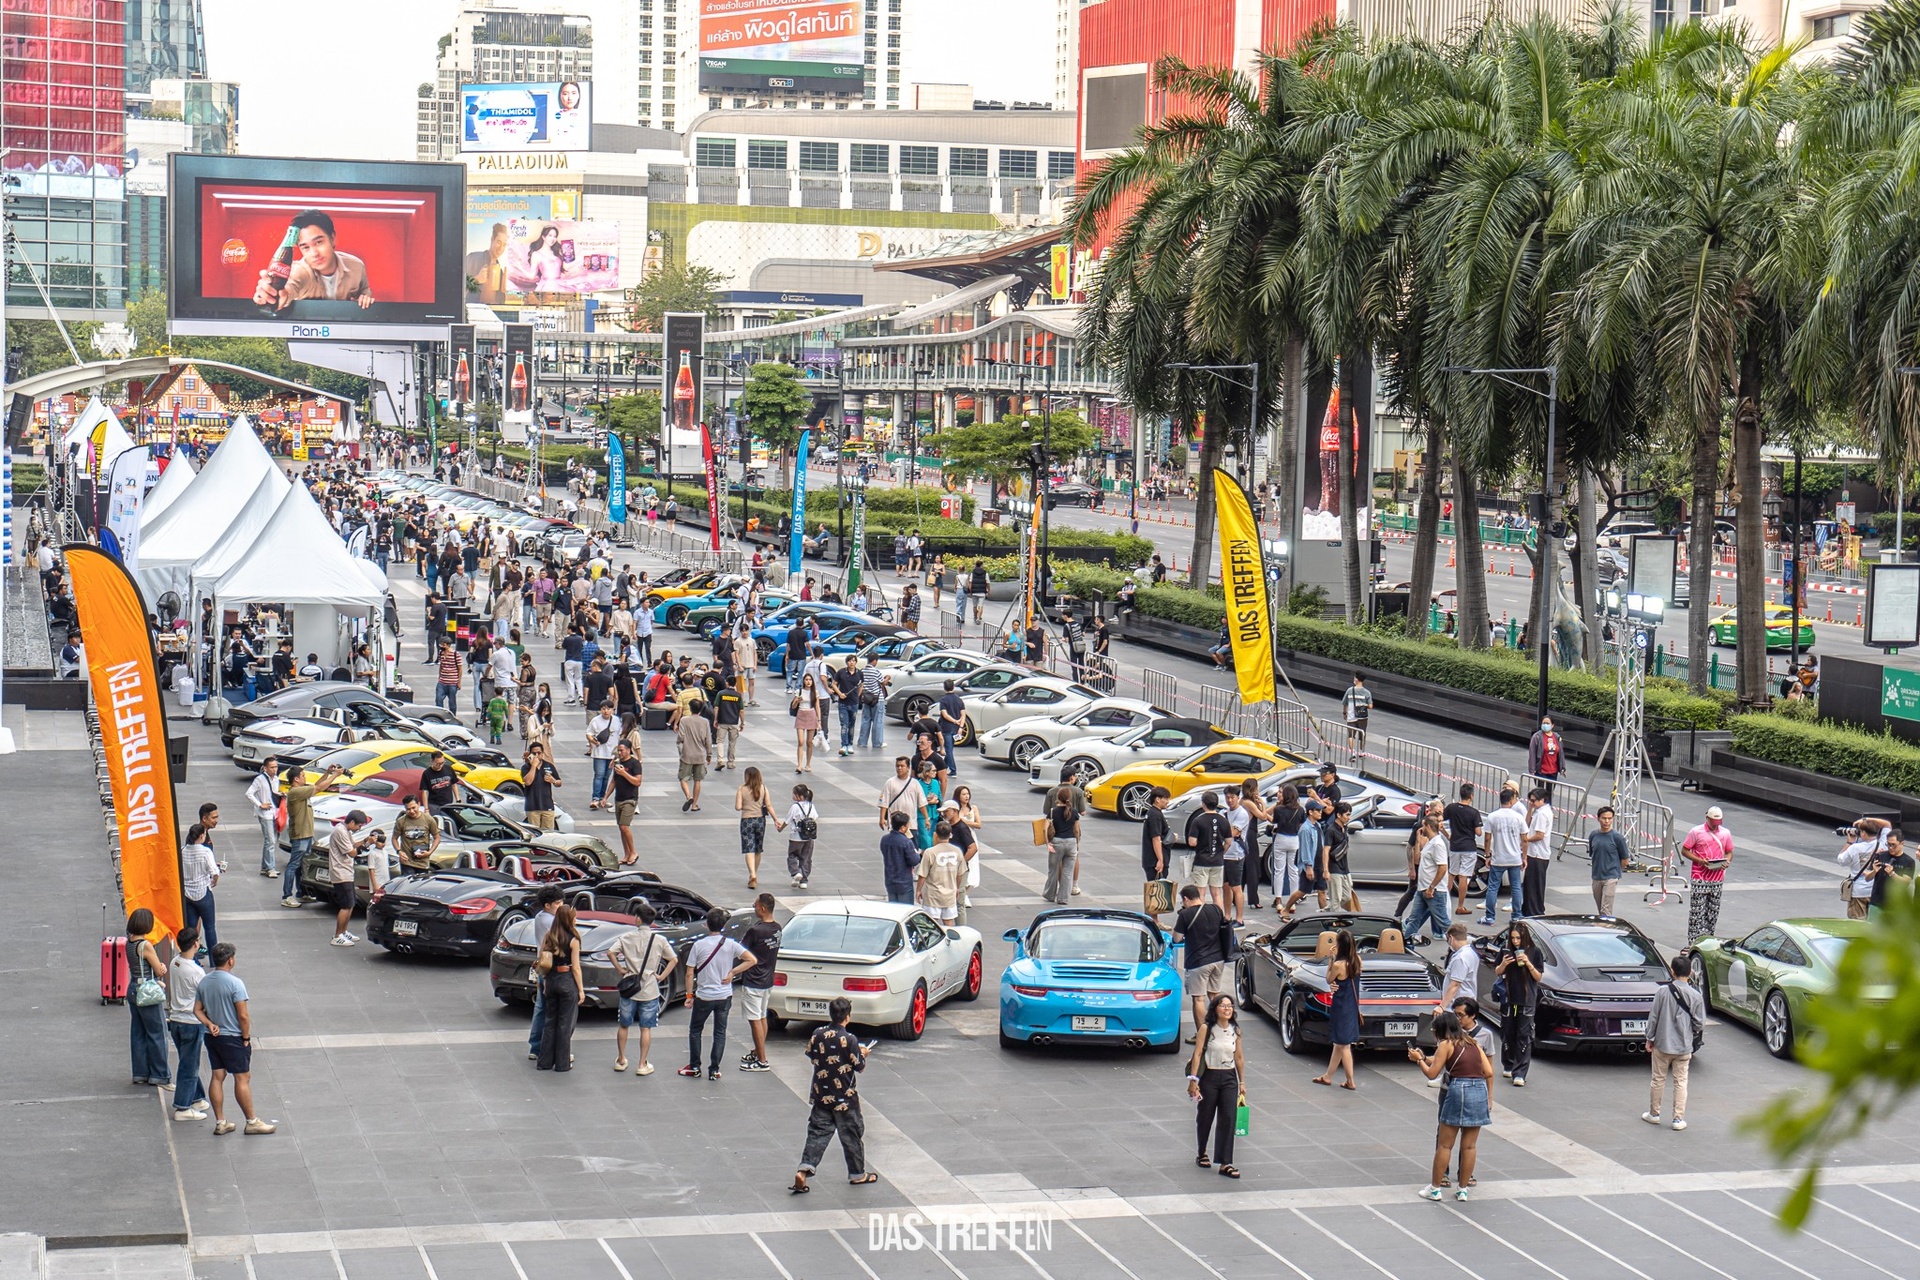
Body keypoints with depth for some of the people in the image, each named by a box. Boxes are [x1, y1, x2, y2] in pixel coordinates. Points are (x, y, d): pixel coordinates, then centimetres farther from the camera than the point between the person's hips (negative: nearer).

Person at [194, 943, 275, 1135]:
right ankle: (252, 1122, 8)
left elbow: (197, 1009, 6)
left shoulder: (204, 982, 3)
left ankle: (220, 1122, 14)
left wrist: (209, 1024, -2)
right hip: (233, 1038, -7)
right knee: (242, 1078, 1)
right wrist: (246, 1038, -9)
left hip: (212, 1037, 7)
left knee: (217, 1077, 11)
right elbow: (243, 1015, -19)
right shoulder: (235, 983, -19)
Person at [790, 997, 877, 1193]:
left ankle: (804, 1169, -11)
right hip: (844, 1099, -4)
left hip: (821, 1096, 4)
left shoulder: (817, 1035, -3)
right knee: (851, 1135, 11)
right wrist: (863, 1053, 11)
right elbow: (859, 1066, -11)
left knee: (817, 1133, 6)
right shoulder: (849, 1040, -18)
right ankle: (857, 1174, 22)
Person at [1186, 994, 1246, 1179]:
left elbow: (1239, 1058, 12)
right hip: (1209, 1077, -3)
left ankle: (1225, 1163, -9)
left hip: (1229, 1078, 3)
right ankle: (1202, 1154, 33)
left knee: (1229, 1118, -8)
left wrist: (1242, 1082, 15)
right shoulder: (1206, 1028, -7)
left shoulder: (1235, 1030, 5)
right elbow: (1197, 1054, -10)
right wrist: (1193, 1080, -16)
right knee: (1206, 1117, 10)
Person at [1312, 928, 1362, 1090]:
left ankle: (1350, 1081, 6)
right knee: (1339, 1043, 18)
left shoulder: (1338, 965, -23)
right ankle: (1328, 1076, 30)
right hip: (1352, 1006, 8)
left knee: (1343, 1045, 2)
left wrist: (1331, 959, -8)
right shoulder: (1357, 961, -2)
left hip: (1341, 1008, -8)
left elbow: (1329, 980, -6)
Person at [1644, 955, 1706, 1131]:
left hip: (1662, 1044, 0)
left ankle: (1654, 1114, 25)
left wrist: (1650, 1038, 5)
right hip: (1684, 1046, 0)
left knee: (1658, 1080, 13)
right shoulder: (1695, 996, -9)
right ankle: (1678, 1119, 8)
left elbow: (1653, 1017, -7)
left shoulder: (1662, 991, -12)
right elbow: (1700, 1024, -5)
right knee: (1681, 1082, 9)